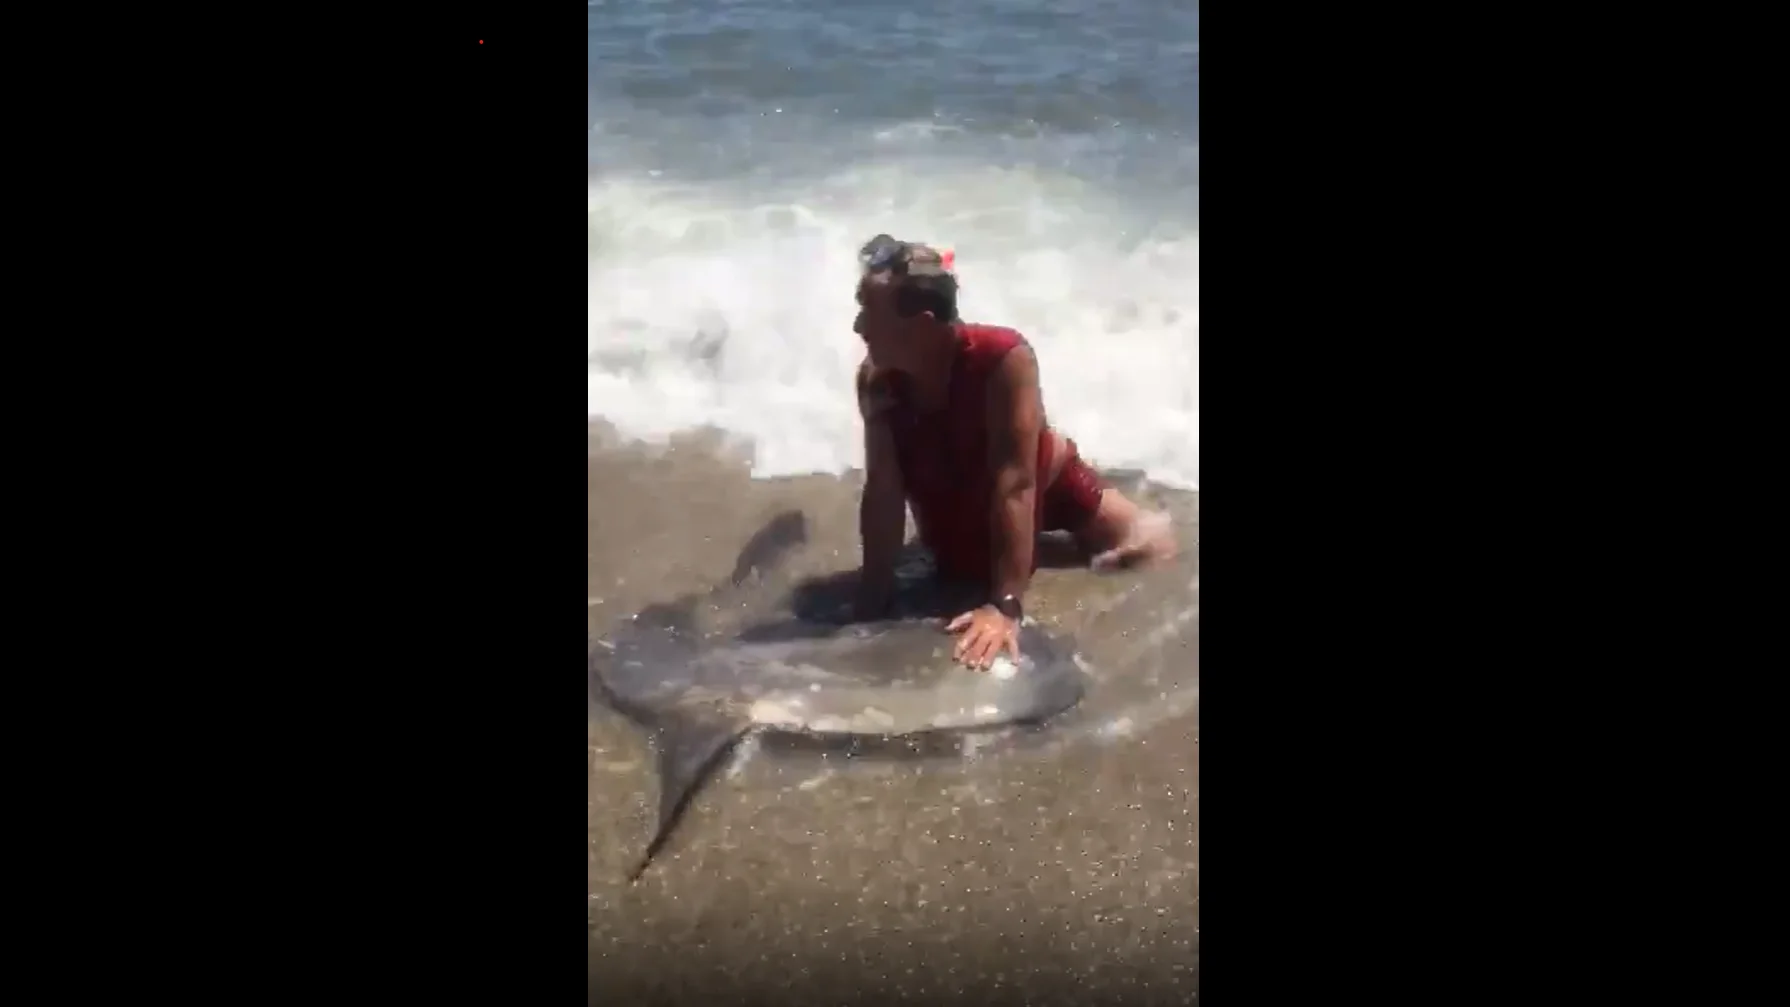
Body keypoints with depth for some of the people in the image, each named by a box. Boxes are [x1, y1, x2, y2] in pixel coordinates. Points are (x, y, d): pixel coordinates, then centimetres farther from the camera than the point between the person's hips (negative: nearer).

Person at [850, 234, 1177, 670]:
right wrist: (872, 600, -29)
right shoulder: (875, 380, -27)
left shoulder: (1004, 359, -39)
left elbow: (1015, 486, -42)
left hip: (1043, 479, -3)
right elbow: (883, 493, -25)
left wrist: (1005, 606, -46)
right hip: (955, 498, 3)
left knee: (1153, 543, -3)